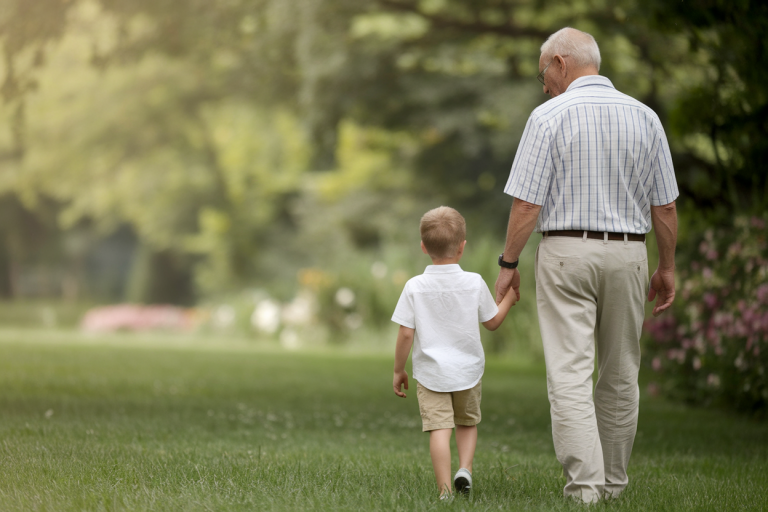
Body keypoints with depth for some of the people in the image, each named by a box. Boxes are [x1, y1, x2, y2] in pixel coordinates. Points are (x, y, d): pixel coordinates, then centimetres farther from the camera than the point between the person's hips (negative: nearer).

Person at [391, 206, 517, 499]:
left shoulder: (415, 287, -8)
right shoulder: (475, 283, -6)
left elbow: (406, 334, -7)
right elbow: (492, 322, 7)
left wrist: (398, 370, 4)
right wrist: (509, 299, 24)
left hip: (430, 373, -2)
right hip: (467, 370, 2)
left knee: (439, 428, -5)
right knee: (467, 422, 23)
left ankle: (445, 490, -13)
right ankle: (465, 468, 4)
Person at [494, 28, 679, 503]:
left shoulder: (550, 116, -7)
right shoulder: (645, 117, 5)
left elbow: (527, 202, -10)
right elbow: (665, 206, 6)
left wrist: (508, 264, 0)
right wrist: (668, 267, 15)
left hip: (566, 253, -4)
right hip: (628, 254, 4)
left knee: (570, 375, -5)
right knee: (620, 375, 14)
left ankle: (584, 485, -13)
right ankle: (613, 481, 24)